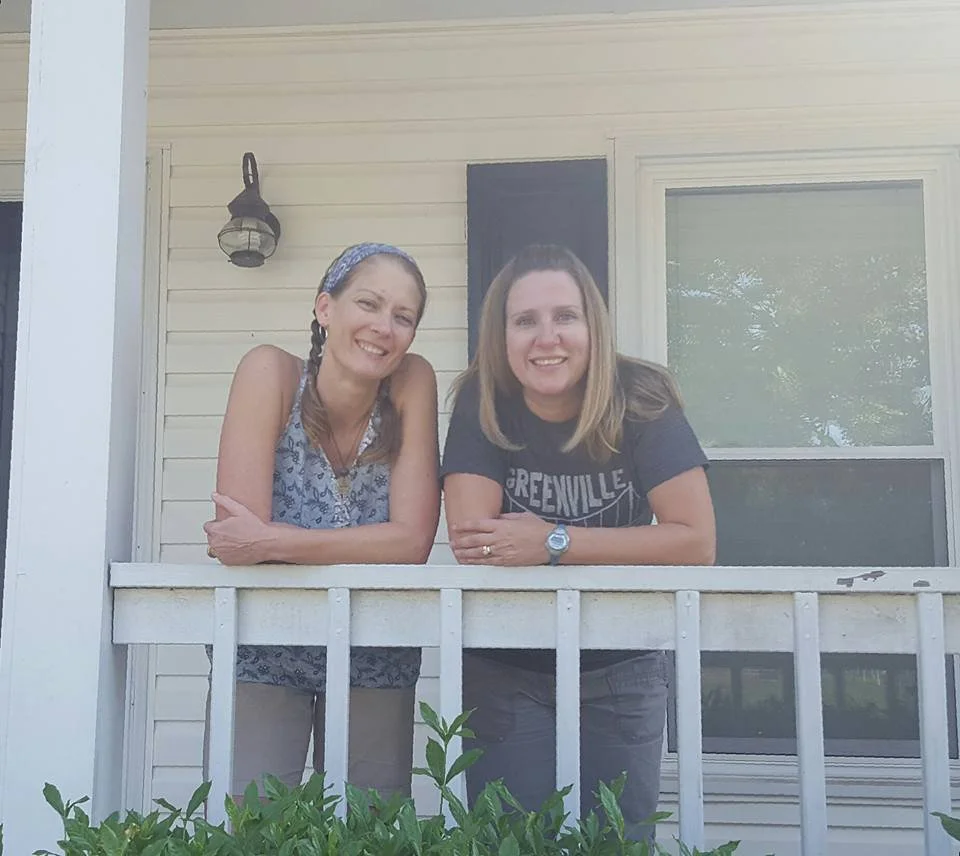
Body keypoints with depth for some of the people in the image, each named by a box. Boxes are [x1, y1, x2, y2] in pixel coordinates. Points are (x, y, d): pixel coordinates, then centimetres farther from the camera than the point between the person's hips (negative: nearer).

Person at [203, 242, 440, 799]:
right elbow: (237, 540, -21)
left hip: (376, 664, 2)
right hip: (262, 657, -1)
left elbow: (413, 542, -17)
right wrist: (361, 547, -17)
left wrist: (272, 541, -23)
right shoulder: (270, 372, -15)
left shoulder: (413, 383, -11)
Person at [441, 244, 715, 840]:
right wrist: (617, 545, -16)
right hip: (506, 672, 0)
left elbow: (697, 542, -19)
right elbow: (472, 539, -20)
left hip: (622, 673, 0)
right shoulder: (482, 405, -12)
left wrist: (555, 542, -24)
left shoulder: (642, 401, -13)